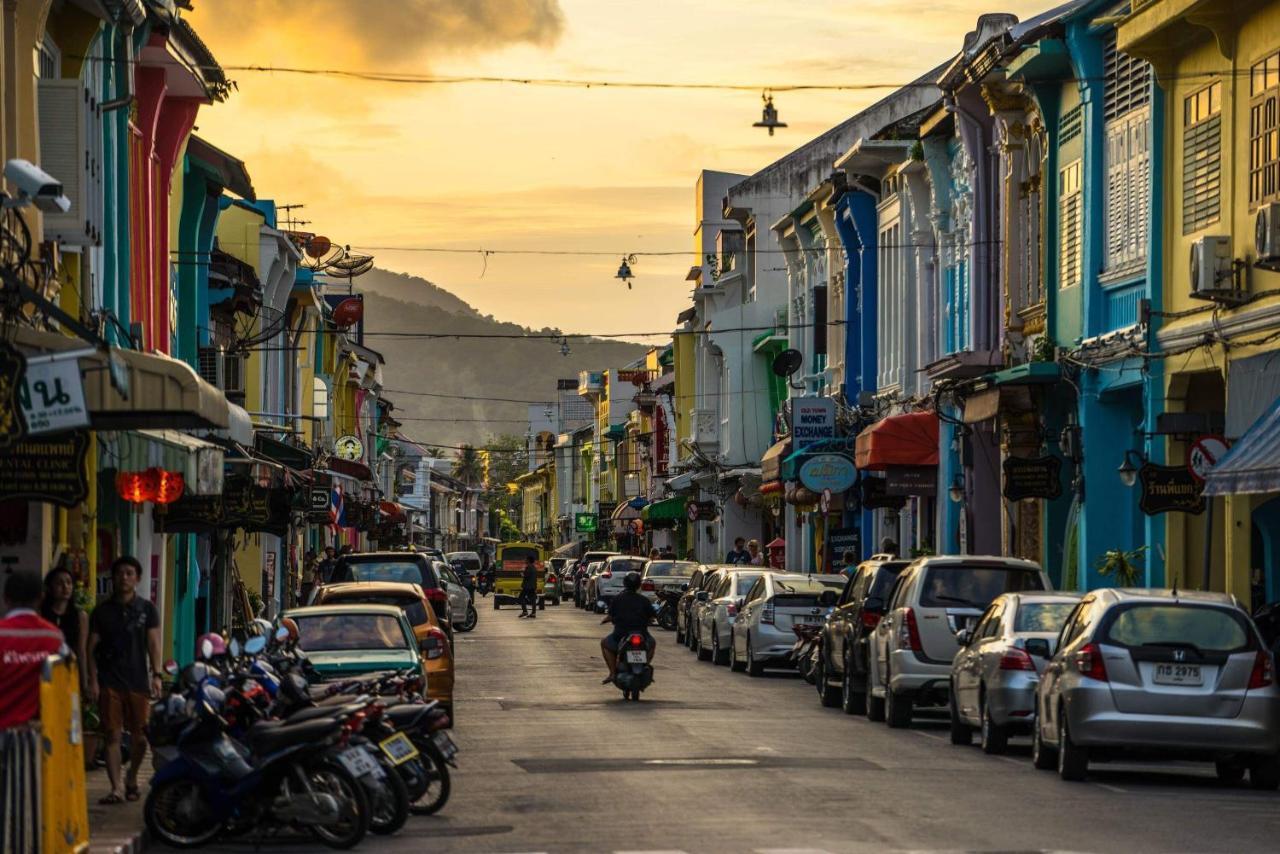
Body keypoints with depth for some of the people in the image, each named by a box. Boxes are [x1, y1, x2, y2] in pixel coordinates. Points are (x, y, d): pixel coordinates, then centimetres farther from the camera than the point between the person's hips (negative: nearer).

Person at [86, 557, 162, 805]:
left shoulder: (146, 609, 8)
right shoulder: (102, 612, 8)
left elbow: (154, 644, 3)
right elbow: (91, 648, 7)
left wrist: (157, 675, -8)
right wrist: (93, 679, -4)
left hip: (138, 681, 0)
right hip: (109, 682, 0)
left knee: (140, 736, 2)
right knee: (113, 735, -6)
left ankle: (132, 778, 26)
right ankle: (116, 787, -7)